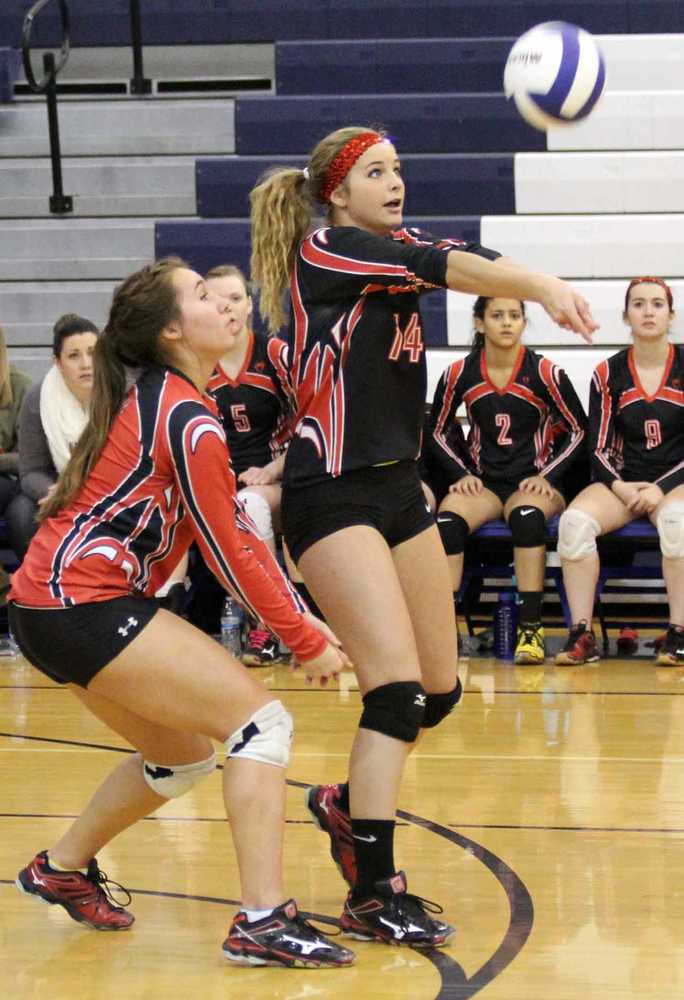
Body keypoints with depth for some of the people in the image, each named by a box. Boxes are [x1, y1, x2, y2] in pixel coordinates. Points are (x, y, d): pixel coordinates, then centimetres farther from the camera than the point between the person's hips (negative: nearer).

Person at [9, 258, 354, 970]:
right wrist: (307, 641, -4)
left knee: (183, 756, 22)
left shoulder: (151, 397, 14)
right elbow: (231, 553, -12)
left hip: (54, 602, 10)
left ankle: (62, 868, 37)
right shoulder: (187, 419, -14)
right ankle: (263, 921, -18)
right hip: (84, 606, -10)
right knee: (261, 720, -12)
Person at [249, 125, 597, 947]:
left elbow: (468, 263, -6)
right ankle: (372, 894, -12)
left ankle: (348, 803, 33)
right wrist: (539, 285, -36)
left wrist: (540, 282, -26)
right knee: (396, 687, -16)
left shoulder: (399, 248, 14)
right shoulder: (324, 250, -9)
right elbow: (446, 268, -23)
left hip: (397, 488, 8)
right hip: (333, 495, -8)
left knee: (439, 691, 10)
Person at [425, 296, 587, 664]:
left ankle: (530, 629, -34)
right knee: (448, 520, -32)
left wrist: (548, 476, -6)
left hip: (534, 483, -2)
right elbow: (438, 432, 12)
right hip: (482, 481, 2)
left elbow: (578, 430, 3)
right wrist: (462, 475, -1)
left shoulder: (544, 372, -5)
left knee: (527, 516, -37)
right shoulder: (460, 374, 1)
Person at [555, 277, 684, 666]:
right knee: (575, 520, -29)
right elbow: (599, 448, 6)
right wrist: (622, 488, -13)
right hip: (624, 482, 2)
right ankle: (582, 635, -26)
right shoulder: (608, 375, 5)